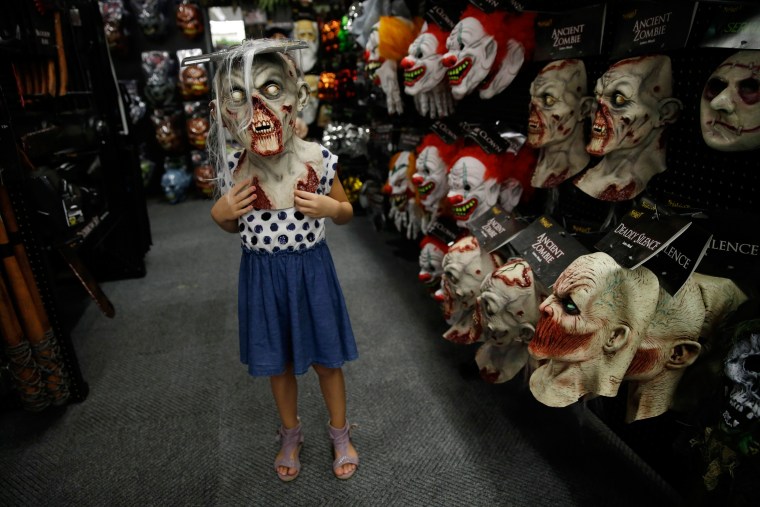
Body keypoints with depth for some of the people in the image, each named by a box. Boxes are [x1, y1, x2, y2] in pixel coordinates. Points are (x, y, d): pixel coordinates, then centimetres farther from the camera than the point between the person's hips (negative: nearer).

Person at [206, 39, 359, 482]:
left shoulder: (317, 159, -16)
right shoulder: (233, 168, -11)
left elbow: (347, 213, 0)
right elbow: (233, 227, 7)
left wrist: (329, 207, -22)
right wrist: (219, 214, -15)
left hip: (311, 270, -2)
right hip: (262, 275, 2)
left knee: (326, 358, 16)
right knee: (278, 362, 20)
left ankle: (340, 433, 43)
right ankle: (291, 435, 48)